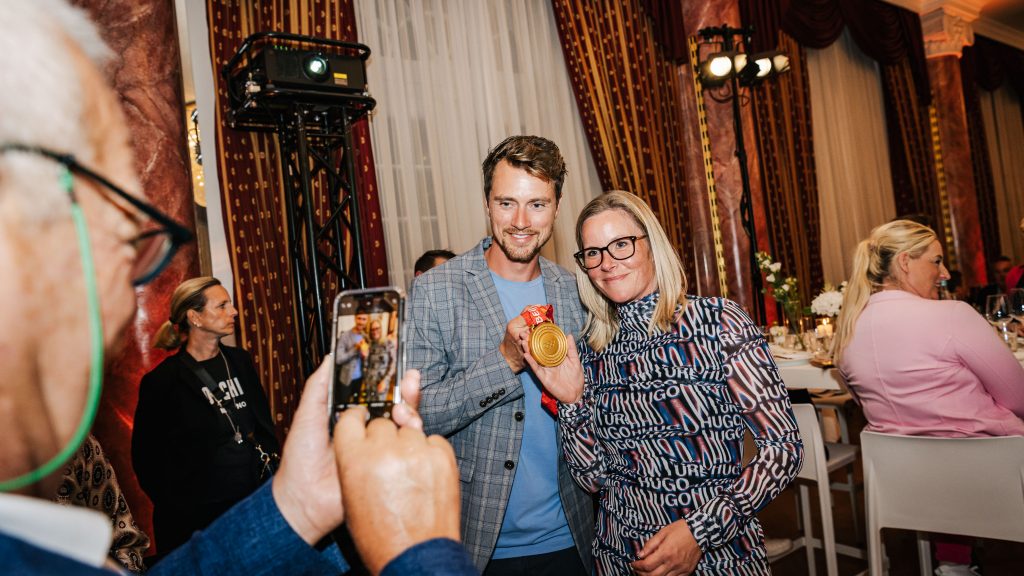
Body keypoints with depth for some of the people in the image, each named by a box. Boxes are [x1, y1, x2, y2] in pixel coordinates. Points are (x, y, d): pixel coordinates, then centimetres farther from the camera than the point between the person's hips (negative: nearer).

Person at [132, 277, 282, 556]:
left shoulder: (240, 361, 4)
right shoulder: (162, 382, -11)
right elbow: (147, 459, -6)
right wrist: (176, 509, -7)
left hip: (254, 500, 5)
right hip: (198, 516, -5)